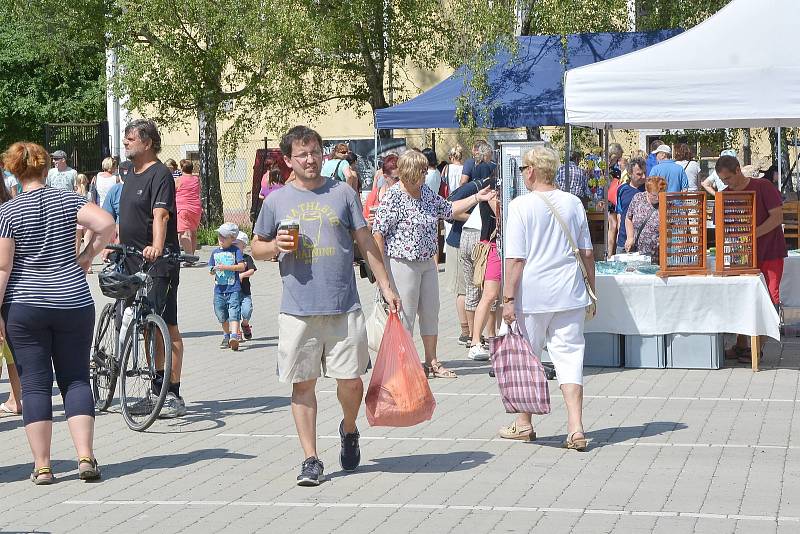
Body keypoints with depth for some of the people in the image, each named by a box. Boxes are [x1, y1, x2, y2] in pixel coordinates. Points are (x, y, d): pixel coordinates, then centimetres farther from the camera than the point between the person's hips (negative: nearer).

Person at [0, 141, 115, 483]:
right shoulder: (67, 199, 2)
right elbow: (106, 225, -13)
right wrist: (87, 256, 2)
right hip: (74, 303, 2)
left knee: (34, 384, 3)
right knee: (76, 379, 9)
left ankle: (42, 466, 2)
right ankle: (85, 457, -2)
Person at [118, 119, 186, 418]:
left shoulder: (160, 175, -12)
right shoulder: (130, 172, 16)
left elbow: (160, 215, -27)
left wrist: (157, 247, -41)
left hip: (158, 263, -9)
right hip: (133, 262, 9)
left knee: (166, 327, -8)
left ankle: (174, 396, -6)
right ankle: (157, 390, 20)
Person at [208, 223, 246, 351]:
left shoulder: (236, 250, 0)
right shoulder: (215, 252, 14)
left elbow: (242, 267, -10)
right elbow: (211, 271, 15)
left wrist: (226, 267, -16)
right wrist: (213, 270, -9)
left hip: (233, 289, -5)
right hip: (219, 288, 5)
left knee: (234, 313, -15)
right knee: (222, 316, 12)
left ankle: (234, 336, -26)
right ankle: (226, 336, 27)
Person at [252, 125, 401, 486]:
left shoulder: (342, 193, 6)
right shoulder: (276, 201, 7)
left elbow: (366, 242, 9)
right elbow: (257, 247, 17)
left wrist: (385, 286, 4)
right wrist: (276, 246, -5)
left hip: (344, 307, 0)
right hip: (297, 310, 1)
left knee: (350, 379, 0)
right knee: (303, 384, 2)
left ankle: (349, 430, 31)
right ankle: (311, 459, 10)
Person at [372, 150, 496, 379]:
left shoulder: (426, 193, 10)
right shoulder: (393, 197, -16)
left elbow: (449, 210, 24)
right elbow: (378, 233, -17)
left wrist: (476, 198, 17)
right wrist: (380, 269, -19)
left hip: (427, 263, 9)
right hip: (403, 264, -8)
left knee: (431, 312, 13)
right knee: (405, 316, -2)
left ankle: (432, 362, 24)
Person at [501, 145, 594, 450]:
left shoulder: (521, 205, -8)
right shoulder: (573, 204, 6)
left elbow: (515, 258, -11)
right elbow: (587, 253, 10)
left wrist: (508, 298, -7)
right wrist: (591, 292, 20)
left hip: (533, 294, -4)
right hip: (570, 294, 4)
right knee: (569, 357, 3)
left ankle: (524, 424, 23)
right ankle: (576, 428, -7)